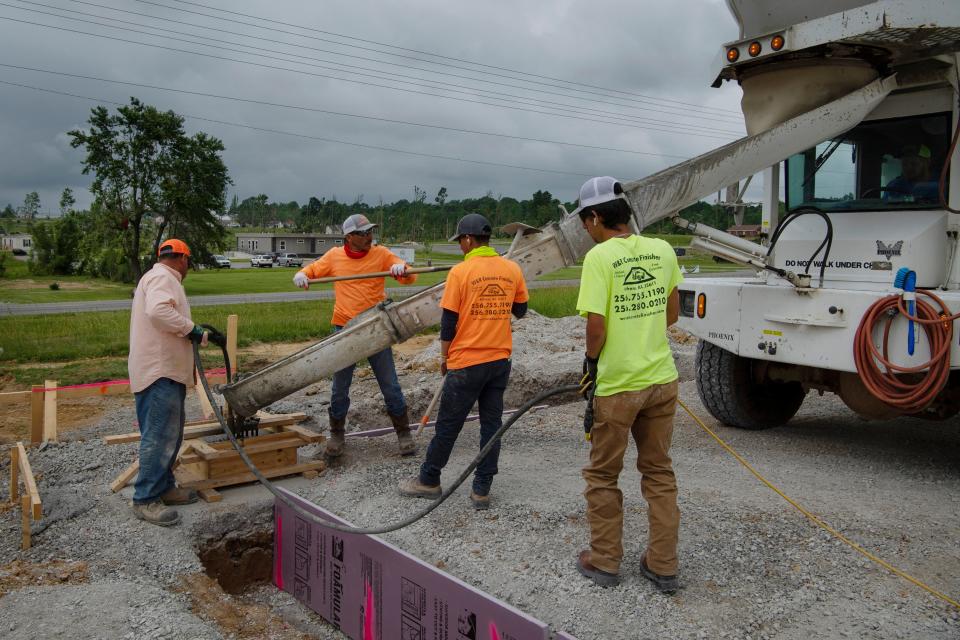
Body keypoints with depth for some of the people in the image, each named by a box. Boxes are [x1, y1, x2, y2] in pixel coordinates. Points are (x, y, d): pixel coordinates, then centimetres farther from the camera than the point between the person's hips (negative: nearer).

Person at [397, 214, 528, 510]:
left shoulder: (461, 272, -12)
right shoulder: (512, 269, 1)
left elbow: (449, 321, -8)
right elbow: (520, 311, 13)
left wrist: (444, 357, 5)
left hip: (466, 362, -4)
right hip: (500, 361, 4)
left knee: (448, 425, 9)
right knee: (492, 424, 10)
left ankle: (428, 480, 25)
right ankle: (482, 489, 15)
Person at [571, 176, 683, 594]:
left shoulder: (600, 256, -16)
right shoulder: (662, 250, 3)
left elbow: (596, 326, -20)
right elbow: (672, 313, 12)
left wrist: (590, 360, -2)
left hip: (617, 384, -5)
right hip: (662, 378, 6)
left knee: (603, 476, 13)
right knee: (659, 473, 17)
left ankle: (605, 562, 24)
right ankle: (663, 566, 24)